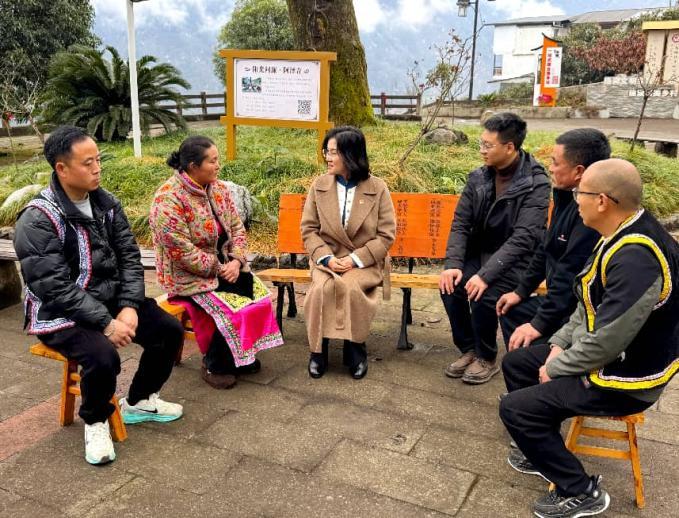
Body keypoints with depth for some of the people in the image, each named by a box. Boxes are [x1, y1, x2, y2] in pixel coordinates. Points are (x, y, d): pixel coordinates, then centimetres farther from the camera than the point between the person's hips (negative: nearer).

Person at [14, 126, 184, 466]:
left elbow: (129, 258, 2)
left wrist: (129, 307, -13)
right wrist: (106, 323, -26)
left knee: (170, 330, -5)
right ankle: (96, 421, 2)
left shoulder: (106, 203, 1)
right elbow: (55, 288, -23)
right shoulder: (38, 220, -19)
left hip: (111, 299, 7)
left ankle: (139, 401, 19)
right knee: (102, 355, -32)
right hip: (61, 313, -6)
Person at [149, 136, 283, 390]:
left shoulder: (218, 188, 2)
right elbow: (182, 252, -24)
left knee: (259, 295, -10)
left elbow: (236, 227, 5)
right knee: (231, 308, -23)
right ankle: (214, 365, 1)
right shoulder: (169, 199, -21)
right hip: (189, 274, -7)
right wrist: (219, 269, -18)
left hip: (224, 265, 7)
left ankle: (242, 354, 11)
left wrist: (236, 260, -12)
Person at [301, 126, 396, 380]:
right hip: (328, 259, 2)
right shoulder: (319, 186, 3)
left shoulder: (377, 188, -3)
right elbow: (309, 229, 3)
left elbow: (386, 235, -5)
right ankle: (318, 350, -13)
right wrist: (326, 257, -14)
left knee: (351, 287, -32)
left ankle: (355, 351, -11)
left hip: (365, 261, -2)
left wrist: (355, 259, -17)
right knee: (323, 287, -30)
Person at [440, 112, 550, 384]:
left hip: (514, 260, -5)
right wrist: (453, 264, -17)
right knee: (450, 286, -22)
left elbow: (523, 238, -24)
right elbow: (460, 224, 0)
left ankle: (487, 358, -2)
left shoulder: (535, 183, -17)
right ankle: (468, 349, 2)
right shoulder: (478, 177, 0)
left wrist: (486, 274, -33)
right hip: (478, 253, 5)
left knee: (484, 295, -29)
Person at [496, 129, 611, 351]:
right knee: (511, 311, 19)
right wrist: (521, 291, 18)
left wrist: (540, 323, -21)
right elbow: (546, 249, 15)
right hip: (563, 300, 10)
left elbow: (571, 274, -27)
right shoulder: (567, 196, 4)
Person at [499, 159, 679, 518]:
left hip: (623, 376, -10)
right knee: (515, 363, 15)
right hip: (604, 351, 10)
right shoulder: (621, 235, 0)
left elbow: (607, 342, -30)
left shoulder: (636, 258, -32)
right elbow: (590, 305, 12)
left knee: (514, 408, -12)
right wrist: (560, 343, 4)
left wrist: (556, 367, -15)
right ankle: (545, 451, 28)